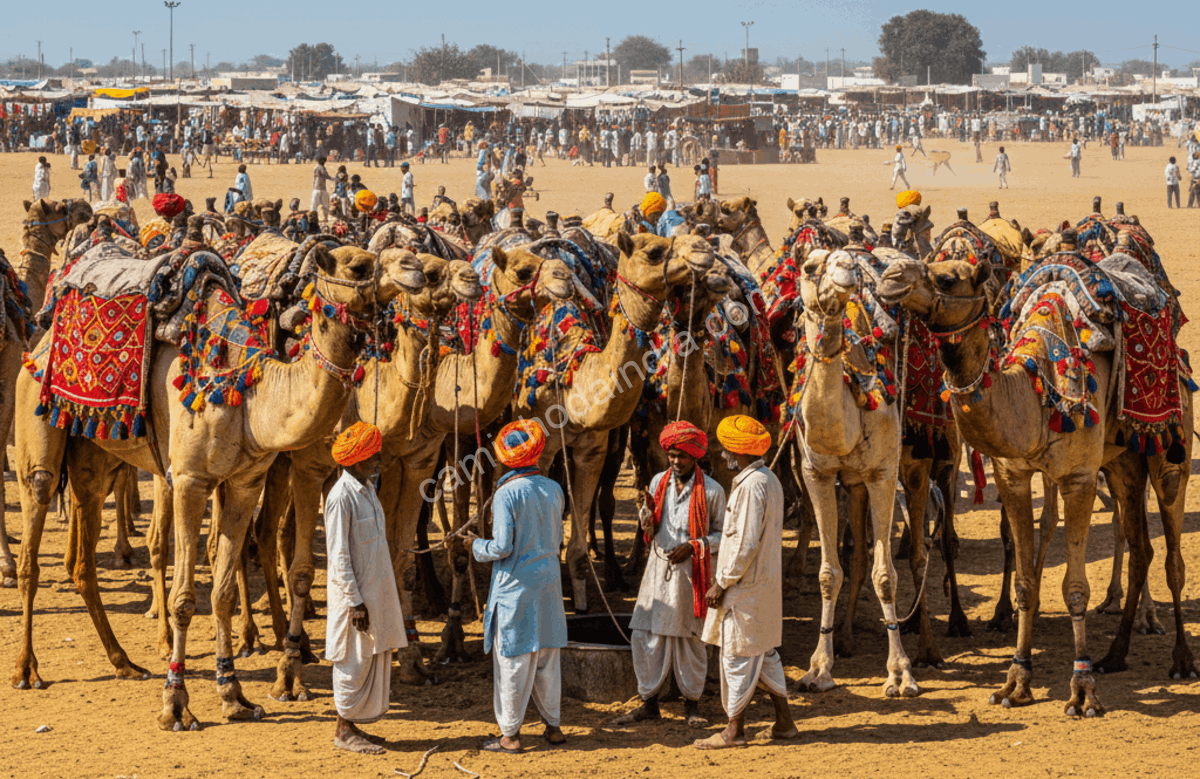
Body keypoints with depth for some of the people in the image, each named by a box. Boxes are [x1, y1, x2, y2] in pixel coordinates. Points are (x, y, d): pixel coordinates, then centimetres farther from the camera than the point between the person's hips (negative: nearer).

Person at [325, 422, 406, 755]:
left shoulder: (366, 489, 11)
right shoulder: (341, 496, -17)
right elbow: (339, 555, -18)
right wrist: (355, 602, -20)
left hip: (377, 590, 9)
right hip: (354, 593, -9)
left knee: (374, 658, 11)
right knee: (355, 662, -1)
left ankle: (353, 726, 19)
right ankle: (344, 731, 8)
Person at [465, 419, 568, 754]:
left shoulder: (506, 494, -16)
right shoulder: (553, 490, 4)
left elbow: (502, 548, -17)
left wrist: (477, 546, 0)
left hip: (516, 584, -6)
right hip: (549, 578, 6)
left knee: (514, 658, 1)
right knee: (547, 657, 15)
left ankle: (510, 734, 5)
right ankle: (553, 725, 22)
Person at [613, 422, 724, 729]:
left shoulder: (711, 491, -5)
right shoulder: (658, 482, 7)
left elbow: (723, 533, 1)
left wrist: (693, 546, -14)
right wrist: (647, 511, -8)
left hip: (690, 570, -4)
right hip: (658, 568, 4)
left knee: (689, 638, 4)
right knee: (646, 635, 1)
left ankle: (692, 705, 15)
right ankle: (649, 702, 11)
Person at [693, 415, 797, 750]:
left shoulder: (751, 485, -19)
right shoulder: (769, 480, 12)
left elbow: (746, 543, -23)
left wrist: (722, 583, -15)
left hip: (747, 585, -10)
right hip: (765, 581, 10)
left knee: (739, 654, -2)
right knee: (764, 652, 15)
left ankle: (734, 729, 3)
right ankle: (784, 722, 19)